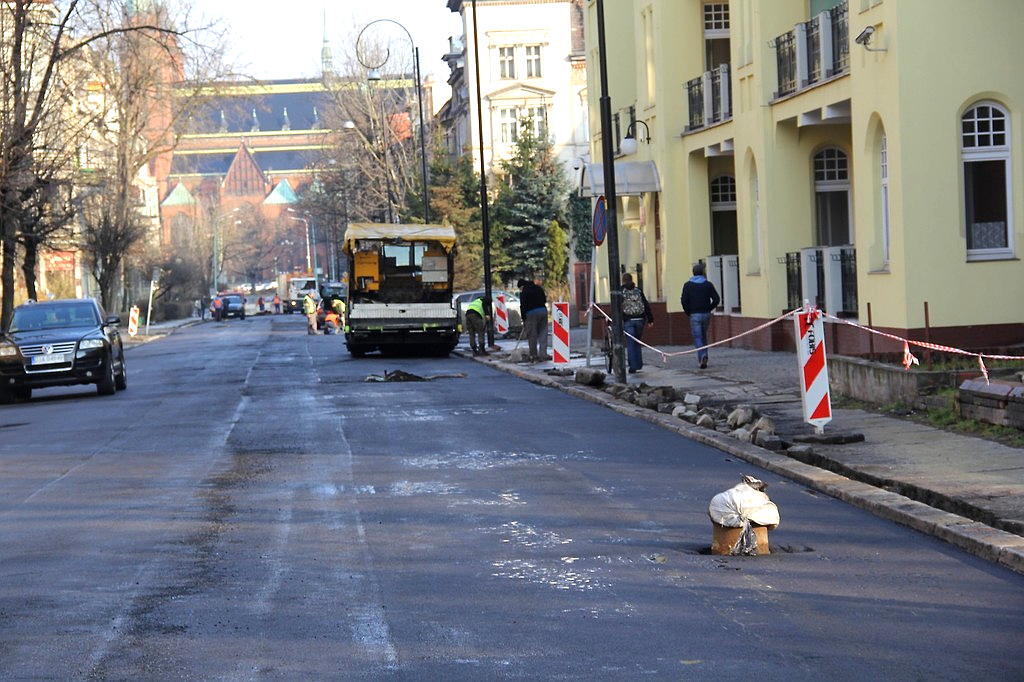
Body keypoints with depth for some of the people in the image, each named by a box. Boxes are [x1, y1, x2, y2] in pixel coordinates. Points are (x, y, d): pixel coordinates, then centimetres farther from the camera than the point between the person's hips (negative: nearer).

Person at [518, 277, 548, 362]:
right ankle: (543, 355, 4)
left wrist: (524, 319, 0)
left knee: (532, 336, 1)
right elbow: (544, 300, 19)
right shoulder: (539, 288, 14)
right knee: (543, 334, 8)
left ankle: (533, 356, 2)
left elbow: (523, 306, -6)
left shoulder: (524, 292, -4)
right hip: (543, 311, 6)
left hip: (531, 313, -6)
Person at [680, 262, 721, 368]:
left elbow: (684, 301, -10)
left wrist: (688, 312, 4)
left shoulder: (688, 285, -3)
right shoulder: (708, 285, 3)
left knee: (697, 338, -3)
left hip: (694, 315, -3)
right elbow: (716, 299, -1)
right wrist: (709, 309, 9)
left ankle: (702, 356, -23)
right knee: (704, 336, 18)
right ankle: (704, 356, 14)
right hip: (706, 314, 3)